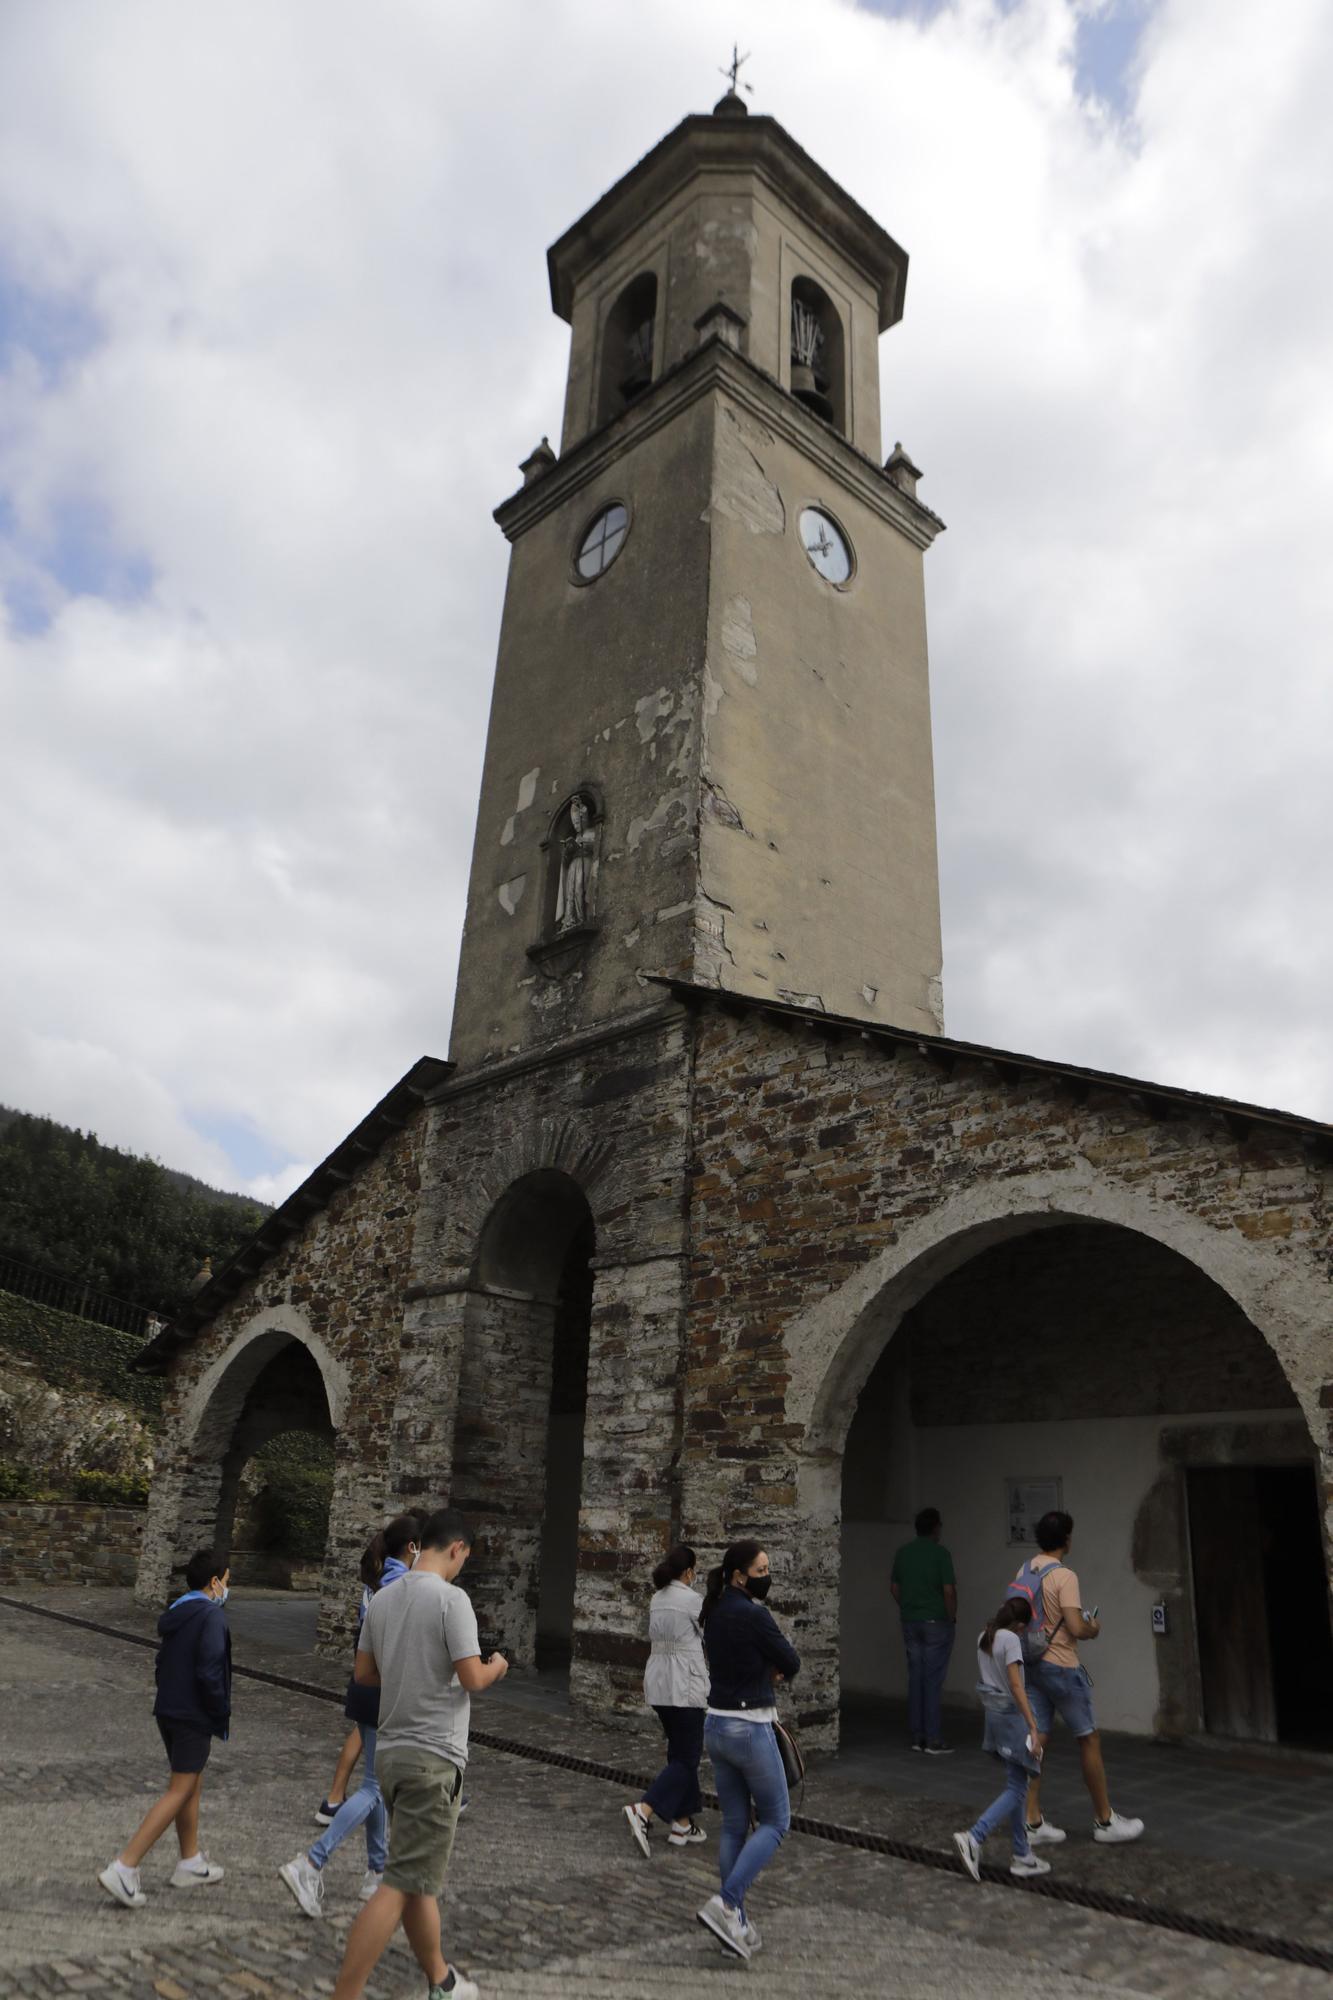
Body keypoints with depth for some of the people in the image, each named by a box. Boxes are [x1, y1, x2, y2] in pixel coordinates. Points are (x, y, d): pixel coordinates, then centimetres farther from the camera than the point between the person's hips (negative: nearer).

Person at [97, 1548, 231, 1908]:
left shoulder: (174, 1615, 9)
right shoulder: (211, 1616, -17)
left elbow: (162, 1667, 13)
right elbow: (209, 1673, -22)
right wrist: (222, 1717, -11)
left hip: (167, 1711, 9)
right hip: (194, 1717, -9)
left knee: (192, 1785, 19)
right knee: (179, 1792, -2)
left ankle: (191, 1863, 28)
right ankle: (123, 1868, -5)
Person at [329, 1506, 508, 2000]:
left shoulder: (382, 1598, 7)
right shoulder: (451, 1597, -16)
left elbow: (364, 1673, 14)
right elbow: (473, 1679, -17)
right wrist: (497, 1667, 4)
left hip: (391, 1751, 8)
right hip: (432, 1757, -8)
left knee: (418, 1878, 19)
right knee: (403, 1884, -4)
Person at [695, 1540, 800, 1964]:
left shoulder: (714, 1614, 7)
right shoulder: (754, 1614, -20)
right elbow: (791, 1664, -9)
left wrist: (767, 1669, 2)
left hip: (716, 1726, 8)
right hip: (750, 1729, -8)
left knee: (734, 1827, 14)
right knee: (775, 1822, 6)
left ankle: (737, 1923, 18)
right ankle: (726, 1903, -6)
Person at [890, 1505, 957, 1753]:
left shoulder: (903, 1552, 6)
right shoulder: (940, 1553, -12)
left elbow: (894, 1587, 11)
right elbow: (949, 1590, -15)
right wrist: (952, 1618, -3)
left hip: (910, 1622, 5)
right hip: (936, 1622, -5)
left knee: (915, 1678, 10)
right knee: (933, 1681, -1)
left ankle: (917, 1737, 13)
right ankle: (933, 1740, 1)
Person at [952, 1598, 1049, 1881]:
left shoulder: (983, 1637, 9)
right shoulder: (1011, 1639, -16)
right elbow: (1016, 1686, -22)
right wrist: (1033, 1727, -23)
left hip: (992, 1712, 8)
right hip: (1011, 1715, -8)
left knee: (1017, 1786, 16)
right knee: (1016, 1789, -2)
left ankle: (1023, 1855, 19)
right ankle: (973, 1838, -13)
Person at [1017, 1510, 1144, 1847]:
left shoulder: (1024, 1572, 5)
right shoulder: (1064, 1577, -18)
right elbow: (1076, 1628, -22)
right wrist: (1093, 1628, -1)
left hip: (1033, 1665, 7)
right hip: (1061, 1667, -7)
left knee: (1037, 1741, 9)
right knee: (1089, 1741, 9)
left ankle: (1033, 1822, 11)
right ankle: (1105, 1821, 20)